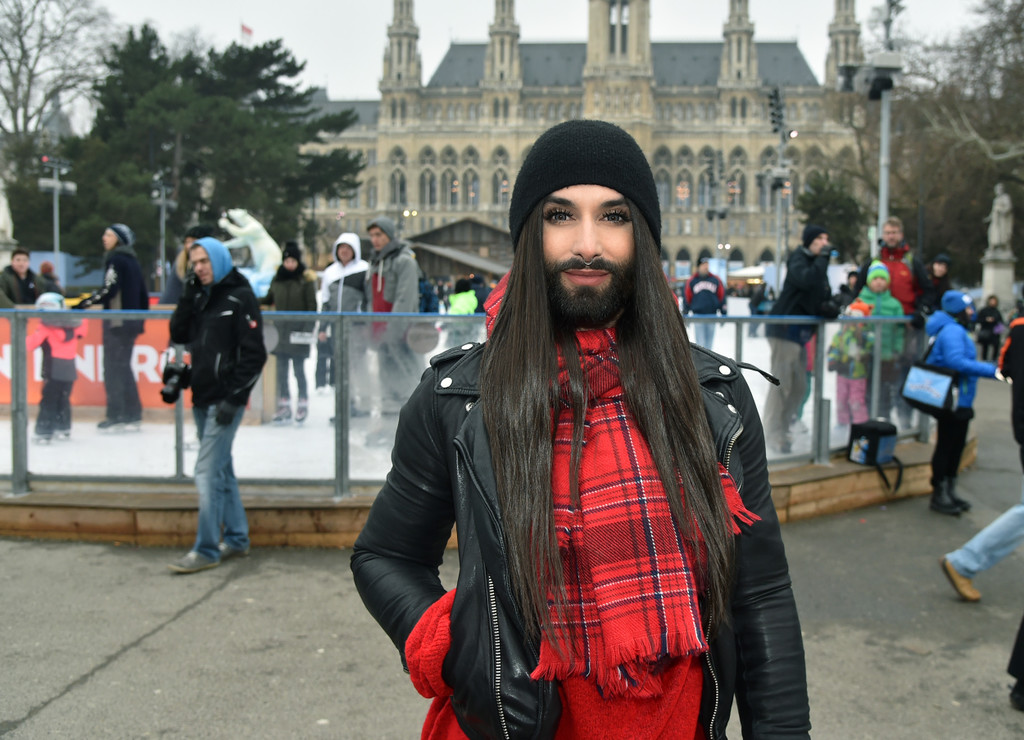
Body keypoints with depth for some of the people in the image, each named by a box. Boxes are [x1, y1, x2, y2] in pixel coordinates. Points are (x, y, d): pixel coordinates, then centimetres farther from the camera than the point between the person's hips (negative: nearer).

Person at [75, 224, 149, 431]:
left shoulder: (115, 259, -10)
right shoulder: (132, 260, 15)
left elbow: (109, 290, -19)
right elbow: (143, 293, 17)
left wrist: (85, 303, -14)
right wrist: (141, 319, 23)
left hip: (117, 319, -8)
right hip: (132, 320, 8)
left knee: (113, 367, -5)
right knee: (124, 367, 13)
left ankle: (115, 416, -5)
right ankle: (133, 415, 14)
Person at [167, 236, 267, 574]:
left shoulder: (240, 297, -9)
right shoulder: (200, 297, 14)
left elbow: (254, 354, -13)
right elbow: (178, 335, 9)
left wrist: (234, 397, -17)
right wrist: (187, 297, -2)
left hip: (225, 401, -8)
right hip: (203, 400, 8)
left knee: (208, 472, -10)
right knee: (222, 470, 14)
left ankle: (206, 550, -4)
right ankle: (236, 538, 24)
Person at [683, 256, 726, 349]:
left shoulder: (715, 280, 7)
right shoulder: (691, 281, 2)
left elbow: (722, 296, 10)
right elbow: (687, 298, 7)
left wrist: (723, 313, 7)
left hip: (712, 315, 2)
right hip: (698, 315, -2)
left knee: (709, 342, 8)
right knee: (700, 342, -5)